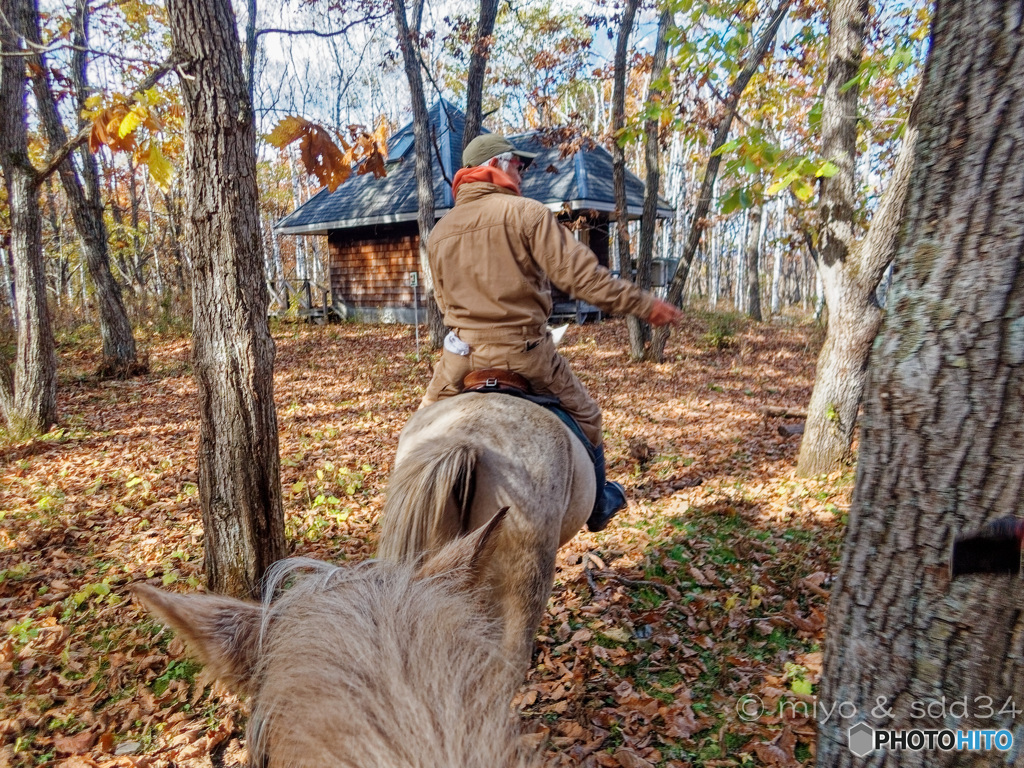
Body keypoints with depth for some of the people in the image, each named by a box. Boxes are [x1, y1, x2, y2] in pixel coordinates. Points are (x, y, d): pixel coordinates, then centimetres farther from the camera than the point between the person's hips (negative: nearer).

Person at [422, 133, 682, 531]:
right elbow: (580, 274, -16)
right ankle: (597, 506, 35)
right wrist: (642, 304, -10)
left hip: (463, 350, 4)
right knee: (584, 416, 18)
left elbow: (444, 301, 14)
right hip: (524, 350, -3)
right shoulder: (526, 212, -10)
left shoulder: (439, 232, 7)